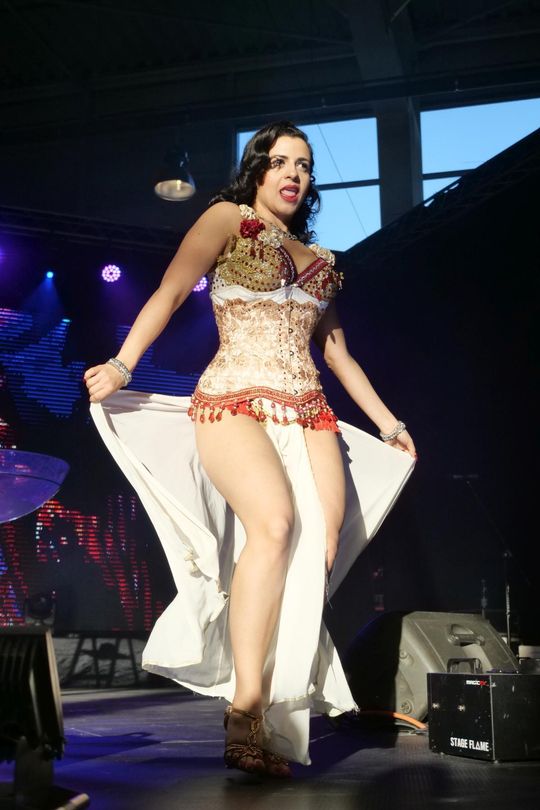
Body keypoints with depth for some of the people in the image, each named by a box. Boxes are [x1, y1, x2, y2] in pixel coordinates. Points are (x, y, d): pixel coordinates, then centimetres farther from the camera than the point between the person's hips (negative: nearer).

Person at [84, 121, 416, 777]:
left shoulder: (320, 261, 26)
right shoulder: (229, 219, 11)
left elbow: (339, 355, 30)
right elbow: (170, 293, -4)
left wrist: (387, 422, 29)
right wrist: (123, 364, -19)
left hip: (309, 413, 6)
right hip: (235, 401, -5)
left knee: (322, 546, -14)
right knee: (275, 522, -29)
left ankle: (282, 709, -9)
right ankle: (246, 713, -23)